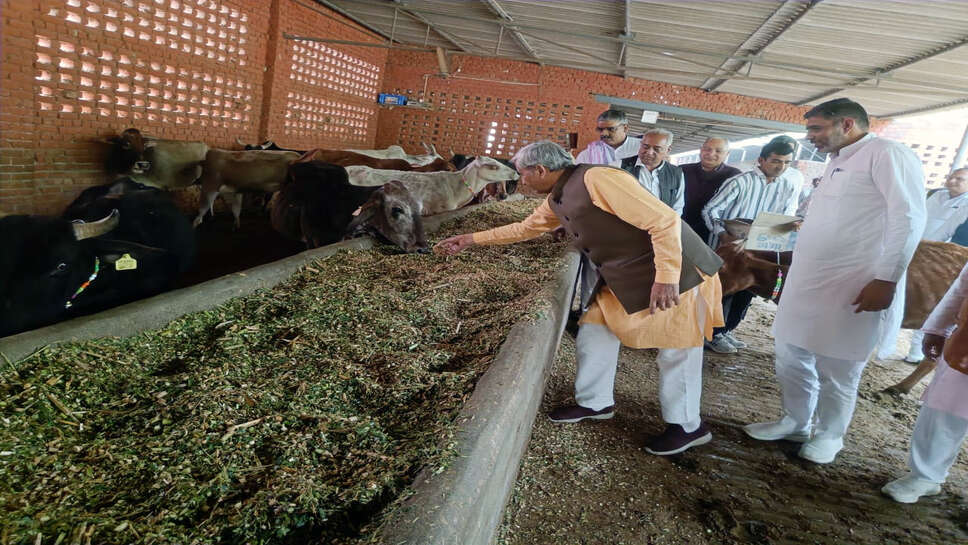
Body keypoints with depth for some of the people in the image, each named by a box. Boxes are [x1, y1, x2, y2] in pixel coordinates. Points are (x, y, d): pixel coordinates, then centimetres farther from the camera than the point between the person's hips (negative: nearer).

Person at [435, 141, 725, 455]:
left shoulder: (598, 179, -24)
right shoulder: (557, 200, 7)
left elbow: (664, 221, -26)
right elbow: (526, 228, 23)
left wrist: (666, 278, -29)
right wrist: (472, 239, 23)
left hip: (674, 276, -9)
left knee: (676, 353, 4)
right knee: (593, 336, 12)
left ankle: (687, 427, 23)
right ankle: (595, 403, 31)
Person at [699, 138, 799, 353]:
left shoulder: (791, 187, 4)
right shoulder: (740, 181, -12)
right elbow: (711, 210, -15)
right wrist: (723, 235, -31)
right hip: (726, 248, -6)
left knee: (746, 292, 13)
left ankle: (724, 331, 29)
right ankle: (712, 334, 17)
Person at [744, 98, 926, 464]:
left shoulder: (886, 154, -8)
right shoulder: (837, 163, 19)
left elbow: (908, 217, -16)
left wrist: (886, 279, -19)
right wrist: (799, 226, 14)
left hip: (850, 287, -8)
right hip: (805, 281, 8)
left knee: (836, 370, 6)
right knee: (791, 359, 14)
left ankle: (829, 435, 25)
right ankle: (795, 423, 31)